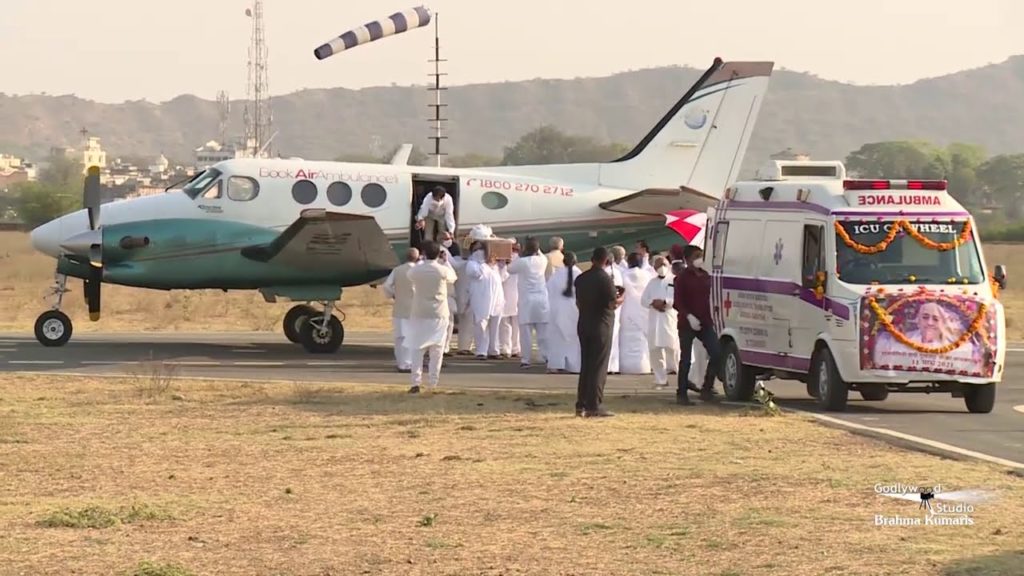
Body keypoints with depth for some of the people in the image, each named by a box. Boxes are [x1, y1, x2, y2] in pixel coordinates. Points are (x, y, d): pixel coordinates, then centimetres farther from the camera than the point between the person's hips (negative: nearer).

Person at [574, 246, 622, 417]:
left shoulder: (581, 278, 6)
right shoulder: (605, 278, -14)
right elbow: (613, 304, -18)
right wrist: (619, 299, 3)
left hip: (583, 324, 6)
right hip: (601, 325, -6)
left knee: (585, 365, 12)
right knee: (599, 367, -3)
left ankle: (581, 405, 12)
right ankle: (594, 406, -6)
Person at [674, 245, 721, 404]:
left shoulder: (706, 276, 12)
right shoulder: (682, 278, -7)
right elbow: (677, 303, -11)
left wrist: (711, 316, 10)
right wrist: (689, 316, -23)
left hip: (705, 323, 5)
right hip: (687, 324, -5)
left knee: (716, 353, -5)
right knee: (685, 359, 0)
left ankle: (707, 388, 6)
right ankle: (681, 393, 7)